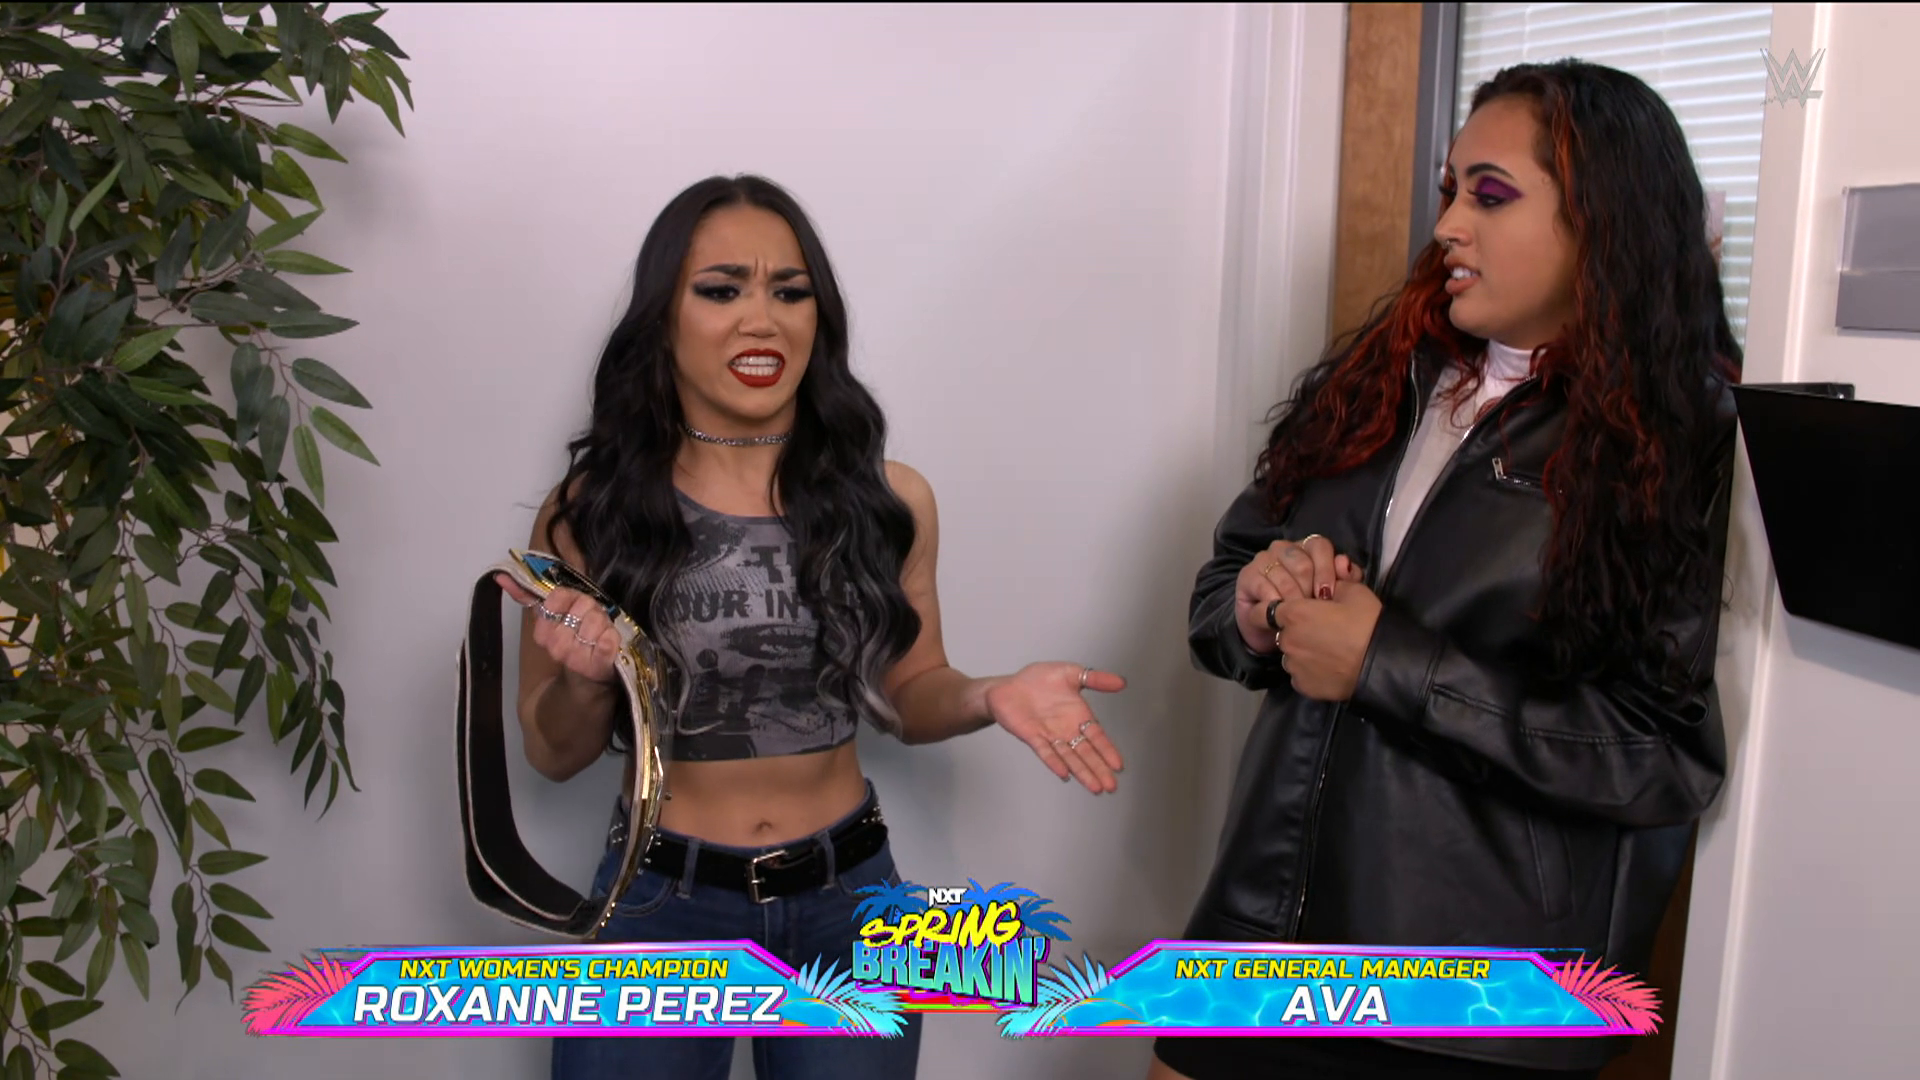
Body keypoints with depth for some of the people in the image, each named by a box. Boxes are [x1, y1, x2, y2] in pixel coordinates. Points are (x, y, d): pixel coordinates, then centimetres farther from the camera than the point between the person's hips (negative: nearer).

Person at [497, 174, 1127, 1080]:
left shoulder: (889, 499, -4)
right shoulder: (591, 507, -8)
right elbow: (554, 754, -1)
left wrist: (989, 698, -13)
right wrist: (586, 679, -22)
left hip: (847, 901, 2)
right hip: (659, 906, -1)